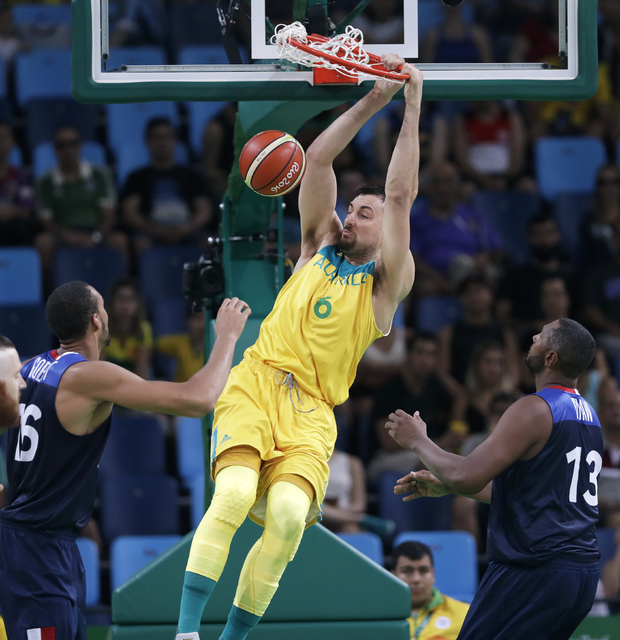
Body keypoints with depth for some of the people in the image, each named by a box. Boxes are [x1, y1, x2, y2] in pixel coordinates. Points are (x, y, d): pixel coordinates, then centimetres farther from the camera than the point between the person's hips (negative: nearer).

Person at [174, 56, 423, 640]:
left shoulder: (387, 283, 10)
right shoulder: (319, 247, 19)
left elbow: (401, 195, 0)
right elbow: (318, 160, 12)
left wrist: (412, 110, 0)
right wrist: (372, 102, 9)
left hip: (311, 410, -1)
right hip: (256, 384, 1)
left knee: (288, 514, -25)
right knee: (235, 491, -25)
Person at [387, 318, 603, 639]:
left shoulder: (533, 410, -13)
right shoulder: (589, 416, 16)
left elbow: (467, 477, -20)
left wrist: (418, 441, -2)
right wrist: (445, 485, 26)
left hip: (533, 573, -9)